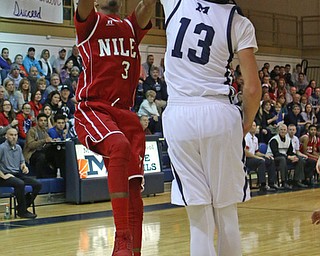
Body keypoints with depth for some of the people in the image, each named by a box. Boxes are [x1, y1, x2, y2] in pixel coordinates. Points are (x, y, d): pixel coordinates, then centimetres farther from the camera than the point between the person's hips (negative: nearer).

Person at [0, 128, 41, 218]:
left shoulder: (18, 148, 16)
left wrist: (24, 166, 5)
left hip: (18, 174, 8)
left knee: (37, 184, -10)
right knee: (20, 184, -37)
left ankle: (22, 207, -2)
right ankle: (22, 211, -24)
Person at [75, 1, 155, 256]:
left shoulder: (131, 26, 21)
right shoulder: (90, 22, 9)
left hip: (125, 112, 6)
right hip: (92, 108, -6)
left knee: (134, 186, -2)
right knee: (120, 146, -34)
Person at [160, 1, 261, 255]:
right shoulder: (239, 23, -1)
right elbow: (252, 89, -4)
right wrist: (247, 123, 13)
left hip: (178, 117, 1)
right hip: (219, 115, -1)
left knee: (200, 221, 3)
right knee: (227, 214, 12)